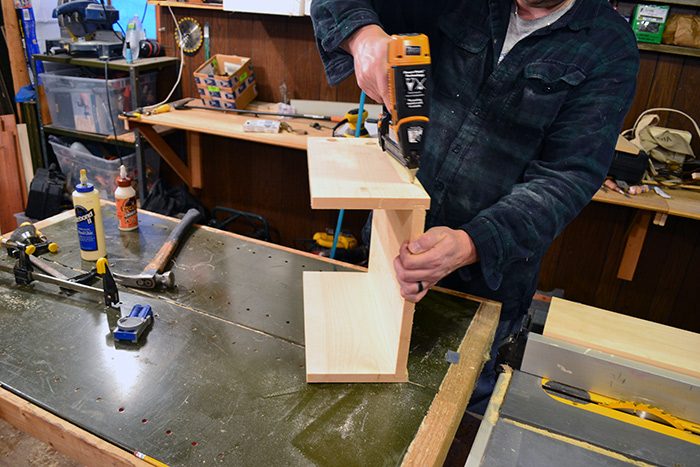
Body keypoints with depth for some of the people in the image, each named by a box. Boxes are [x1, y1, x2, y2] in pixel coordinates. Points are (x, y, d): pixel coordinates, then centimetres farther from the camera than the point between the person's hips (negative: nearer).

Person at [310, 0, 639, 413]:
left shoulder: (610, 48, -10)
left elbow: (567, 176, -19)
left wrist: (471, 246, -35)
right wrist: (362, 33, -25)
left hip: (487, 269, -2)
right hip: (401, 238, 3)